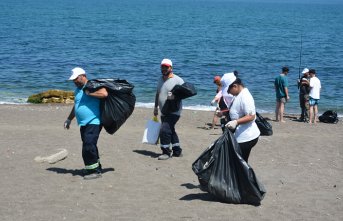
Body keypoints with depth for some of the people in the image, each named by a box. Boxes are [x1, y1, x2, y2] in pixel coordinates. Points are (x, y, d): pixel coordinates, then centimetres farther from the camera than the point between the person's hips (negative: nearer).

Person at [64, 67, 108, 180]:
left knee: (89, 146, -14)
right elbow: (76, 106, 32)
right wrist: (69, 119, 33)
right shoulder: (77, 90, 20)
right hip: (83, 124, 9)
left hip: (93, 122, -9)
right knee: (88, 146, 12)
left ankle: (95, 171, -7)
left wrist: (89, 93, -20)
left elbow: (104, 93, -27)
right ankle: (95, 167, 22)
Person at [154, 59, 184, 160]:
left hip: (173, 111, -8)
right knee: (170, 131, 15)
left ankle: (166, 152, -6)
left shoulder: (177, 80, -10)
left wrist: (175, 96, -28)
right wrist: (156, 107, 23)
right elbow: (157, 94, 23)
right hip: (163, 112, 8)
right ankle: (177, 151, 27)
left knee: (165, 130, -16)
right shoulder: (160, 79, 13)